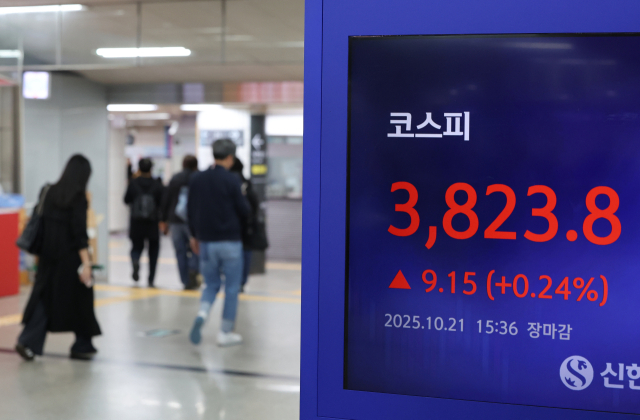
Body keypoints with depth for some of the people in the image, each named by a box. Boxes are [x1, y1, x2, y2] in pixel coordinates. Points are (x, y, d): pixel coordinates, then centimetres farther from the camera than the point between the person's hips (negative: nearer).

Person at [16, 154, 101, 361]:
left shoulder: (50, 192, 4)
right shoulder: (78, 197, -14)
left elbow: (44, 223, 9)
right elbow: (79, 232, -19)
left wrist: (41, 254, 17)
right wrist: (85, 263, -19)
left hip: (49, 256, 6)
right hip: (70, 257, -6)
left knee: (44, 296, 10)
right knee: (79, 297, 8)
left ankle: (28, 341, -2)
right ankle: (82, 346, 19)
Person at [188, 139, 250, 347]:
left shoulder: (196, 179, 3)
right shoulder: (231, 180, -12)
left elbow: (190, 210, 9)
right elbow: (244, 210, -10)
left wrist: (195, 235, 20)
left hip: (206, 241, 5)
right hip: (230, 241, -4)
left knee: (211, 284, 17)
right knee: (232, 288, 7)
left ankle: (202, 314, -10)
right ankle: (226, 333, 10)